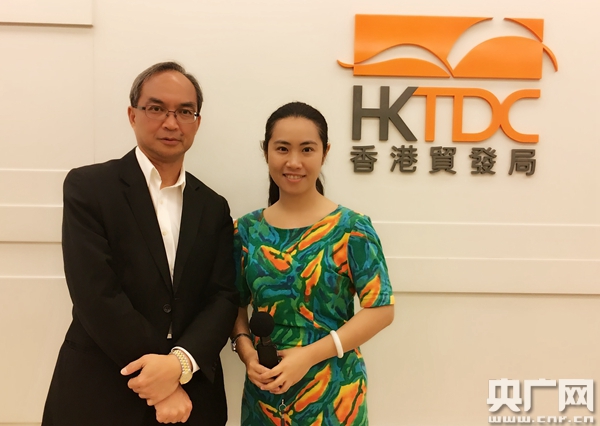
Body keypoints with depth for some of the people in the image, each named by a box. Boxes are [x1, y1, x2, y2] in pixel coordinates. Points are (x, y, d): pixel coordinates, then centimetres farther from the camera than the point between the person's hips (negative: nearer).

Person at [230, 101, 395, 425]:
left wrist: (310, 354, -17)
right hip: (264, 391, 3)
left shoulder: (351, 228, -10)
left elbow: (381, 308, -11)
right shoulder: (247, 230, 0)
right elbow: (236, 305, 6)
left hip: (333, 392, -2)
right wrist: (247, 352, -12)